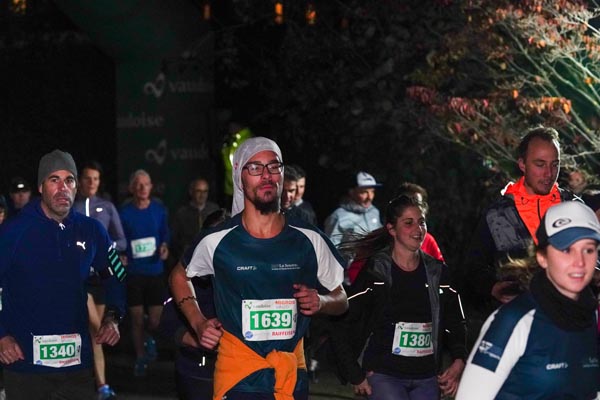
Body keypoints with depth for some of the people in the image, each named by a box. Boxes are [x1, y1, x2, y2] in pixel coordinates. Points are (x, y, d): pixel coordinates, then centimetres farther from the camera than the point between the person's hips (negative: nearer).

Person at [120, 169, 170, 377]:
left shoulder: (159, 210, 3)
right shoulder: (124, 213, -2)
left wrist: (164, 248, -6)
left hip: (155, 271, 1)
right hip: (133, 272, -1)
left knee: (155, 320, -1)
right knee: (137, 319, 3)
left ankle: (149, 338, 34)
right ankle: (140, 358, 20)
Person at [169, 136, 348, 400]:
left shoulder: (309, 240, -1)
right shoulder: (216, 241, -4)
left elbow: (341, 300, 11)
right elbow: (179, 276, 16)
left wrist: (321, 302, -11)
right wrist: (198, 323, 3)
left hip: (294, 377, 2)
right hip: (237, 378, -2)